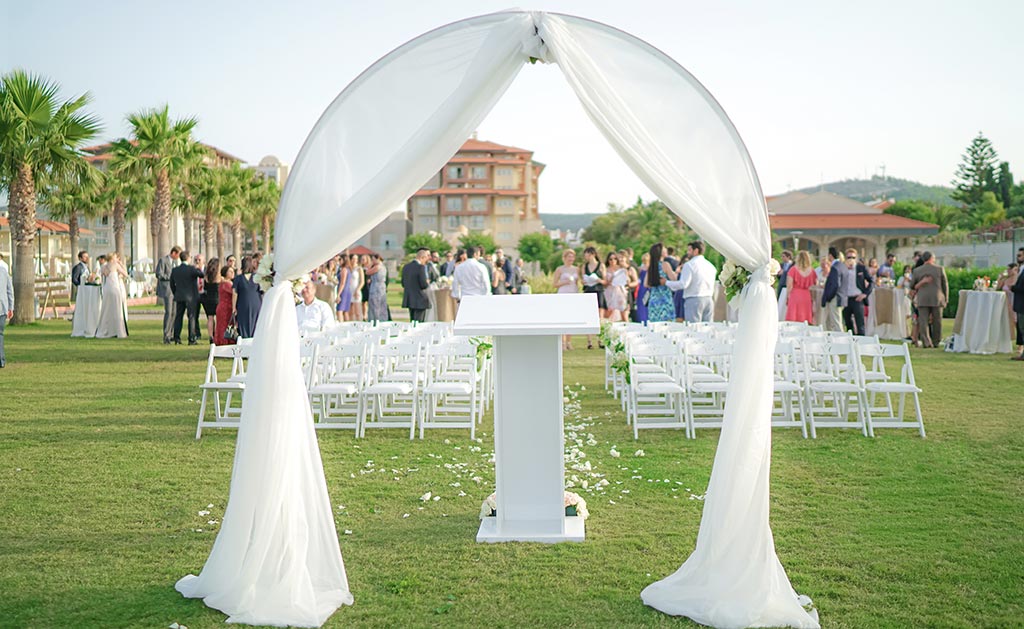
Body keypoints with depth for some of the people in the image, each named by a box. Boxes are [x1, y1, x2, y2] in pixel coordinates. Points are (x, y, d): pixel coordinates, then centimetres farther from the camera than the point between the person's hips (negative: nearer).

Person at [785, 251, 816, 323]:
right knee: (805, 322, 5)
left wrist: (787, 298, -1)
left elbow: (789, 286, -7)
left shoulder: (793, 269, -3)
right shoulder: (811, 270, 5)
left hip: (794, 296, -3)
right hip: (807, 297, 3)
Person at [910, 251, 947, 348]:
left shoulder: (917, 270, 3)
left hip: (922, 299, 0)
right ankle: (936, 342, 15)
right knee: (937, 321, 10)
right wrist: (946, 298, 13)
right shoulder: (939, 269, 1)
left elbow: (913, 285, 8)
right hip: (937, 299, 0)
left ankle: (926, 342, -10)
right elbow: (945, 285, 6)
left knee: (923, 321, -1)